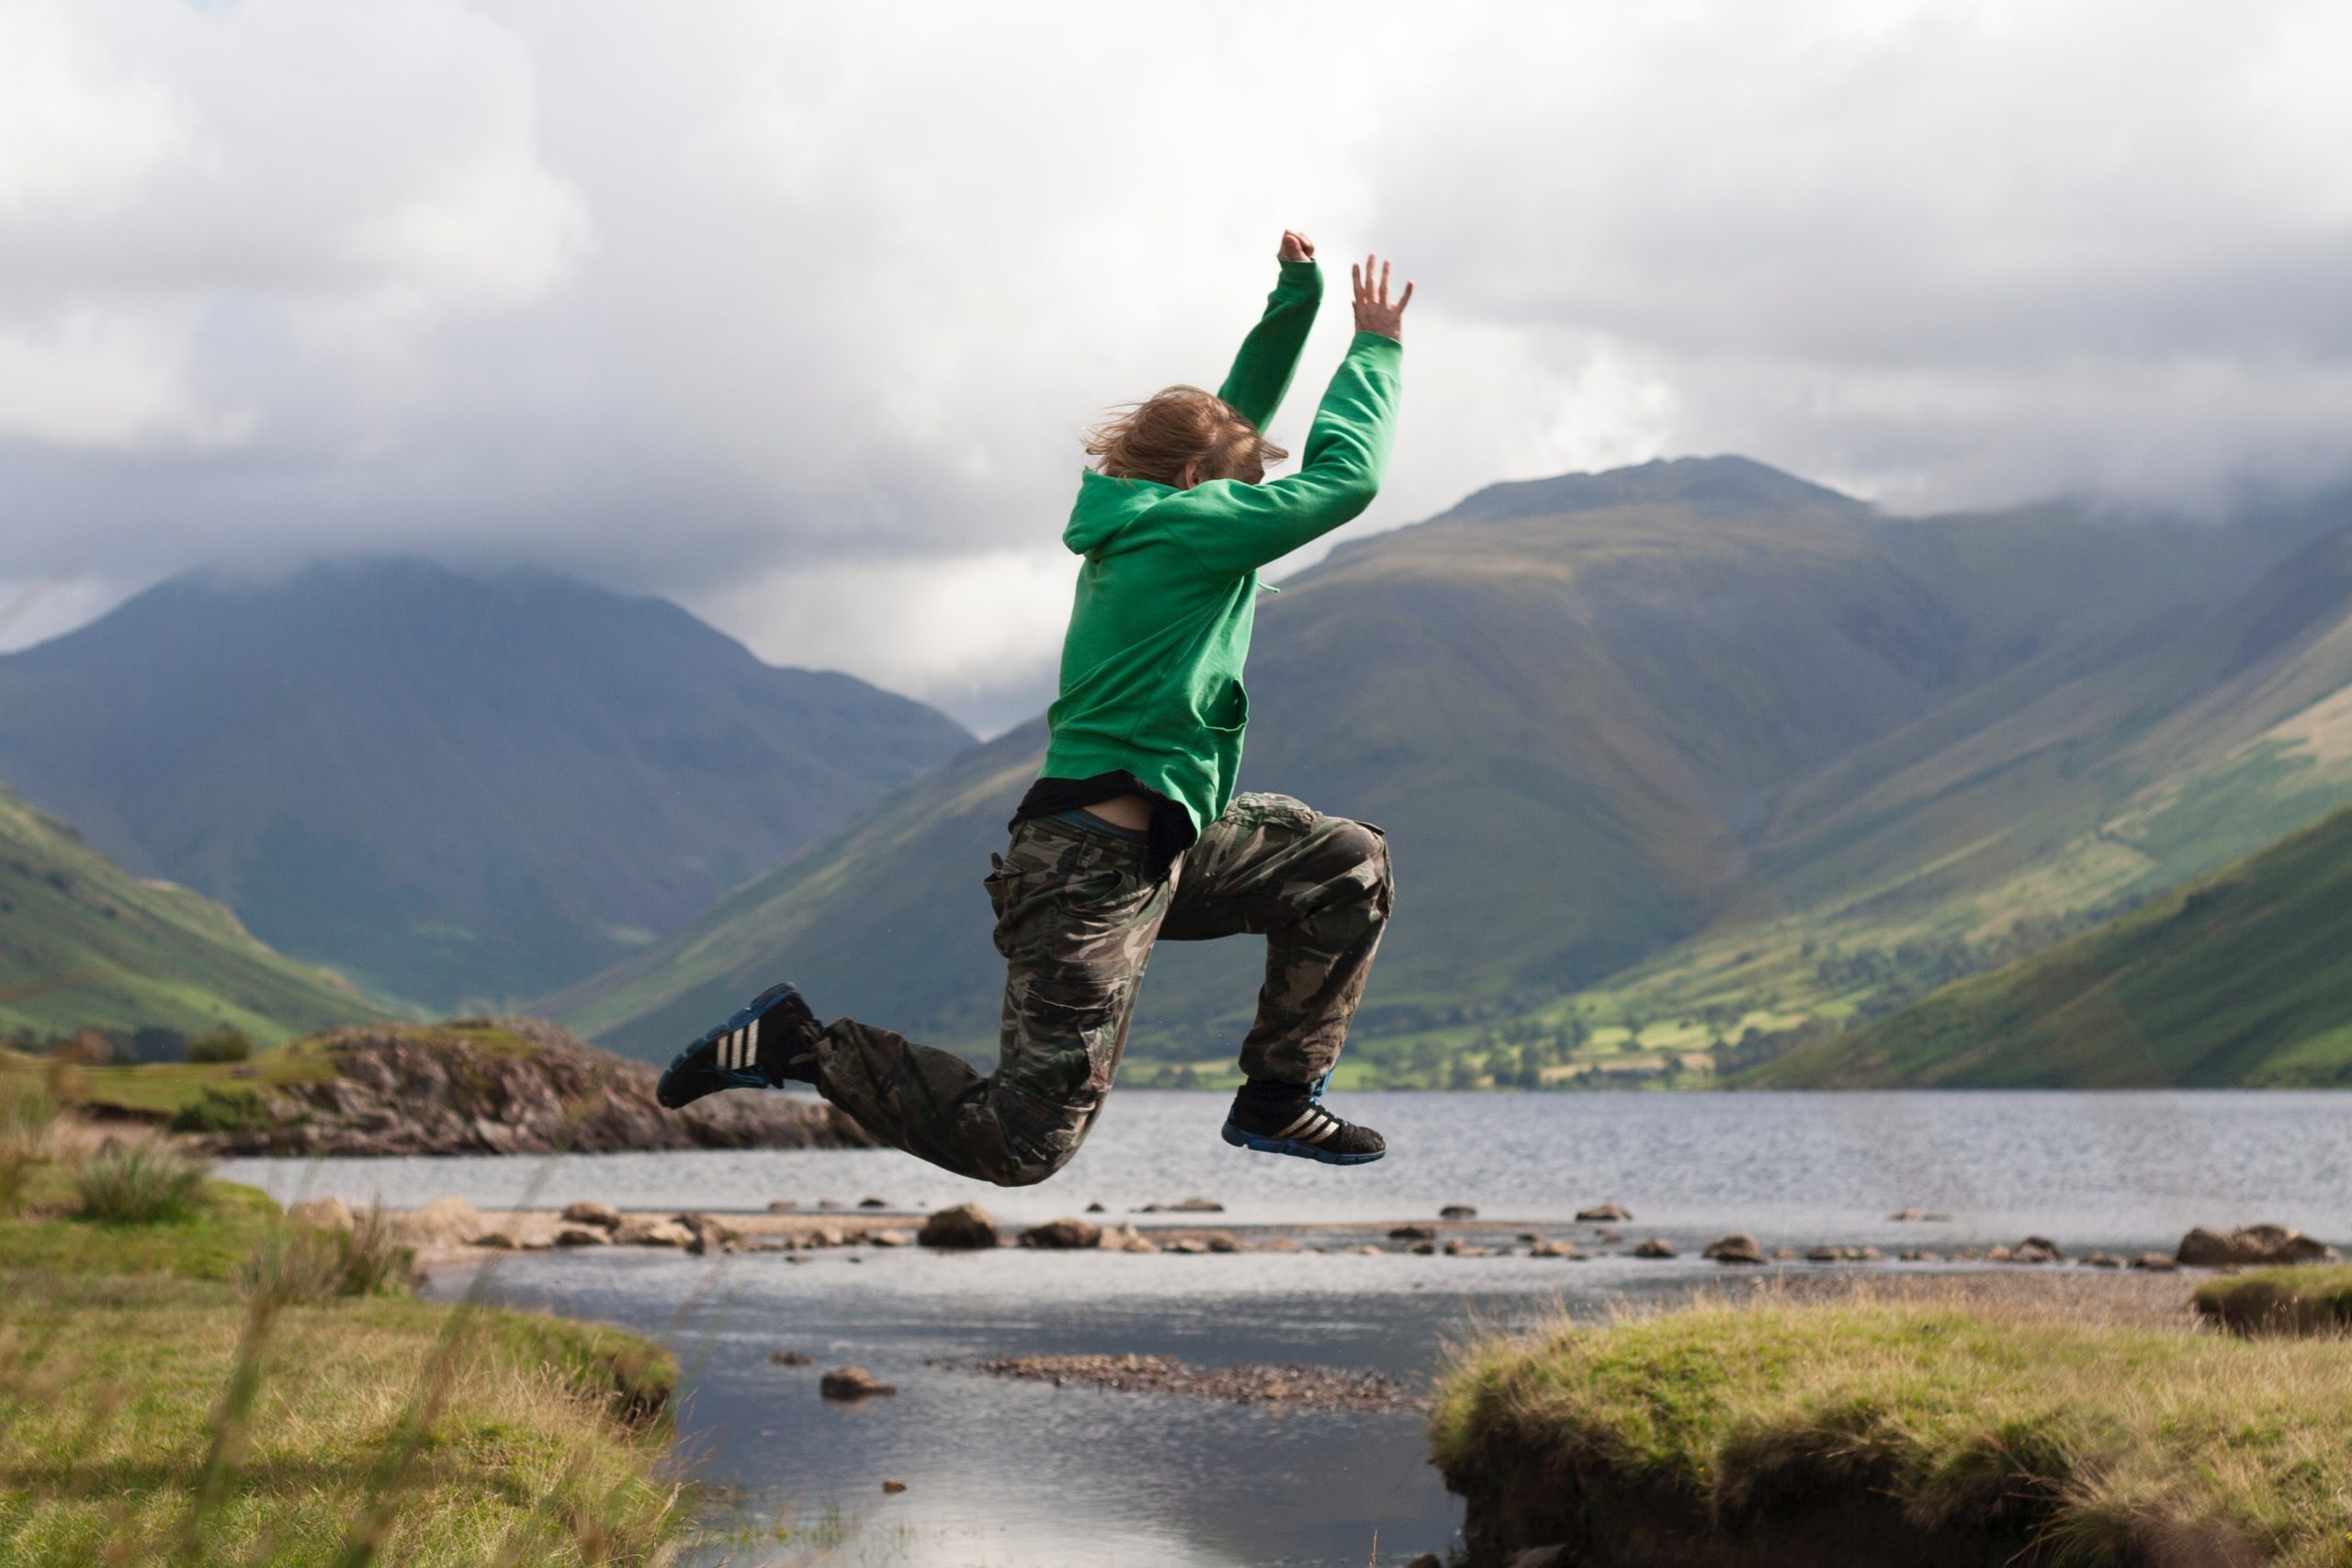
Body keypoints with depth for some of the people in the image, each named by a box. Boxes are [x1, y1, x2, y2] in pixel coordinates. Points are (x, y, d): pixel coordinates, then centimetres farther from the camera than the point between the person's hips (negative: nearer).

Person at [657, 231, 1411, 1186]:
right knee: (1023, 1143, -11)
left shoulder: (1137, 519, 14)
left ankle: (1279, 1101, 17)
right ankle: (802, 1046, -2)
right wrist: (1375, 348, 2)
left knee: (1349, 865, 14)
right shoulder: (1185, 527, -12)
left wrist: (1297, 302, 19)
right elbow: (1345, 479, -10)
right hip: (1095, 868, -10)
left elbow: (1239, 418, 27)